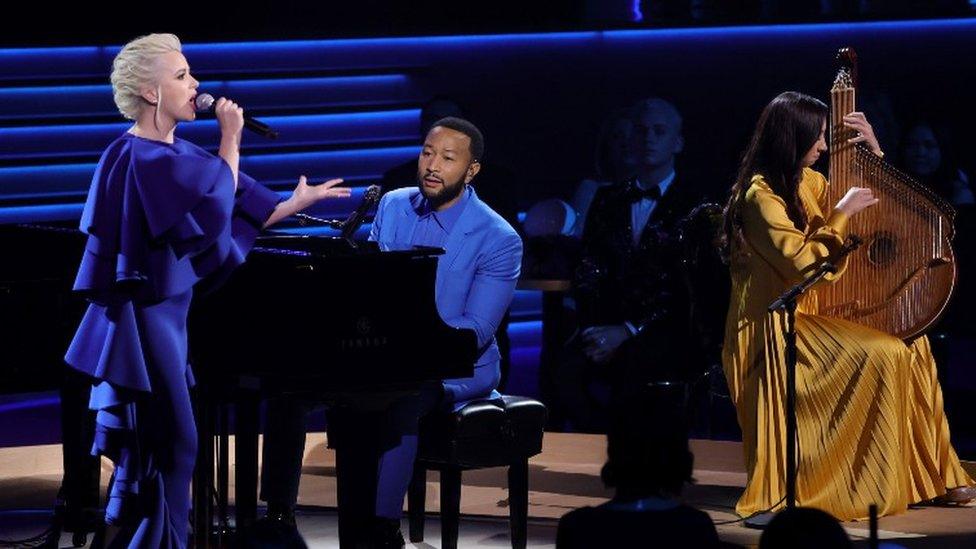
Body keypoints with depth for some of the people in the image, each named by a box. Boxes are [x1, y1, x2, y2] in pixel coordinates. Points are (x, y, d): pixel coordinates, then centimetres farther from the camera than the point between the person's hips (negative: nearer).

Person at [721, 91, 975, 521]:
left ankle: (933, 474, 0)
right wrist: (841, 213, -18)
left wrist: (873, 151, 9)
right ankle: (873, 487, -17)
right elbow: (806, 265, -22)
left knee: (912, 344, -1)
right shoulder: (760, 195, -16)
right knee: (883, 355, -24)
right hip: (773, 330, -9)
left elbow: (877, 205, 22)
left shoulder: (807, 183, 10)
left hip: (809, 317, 9)